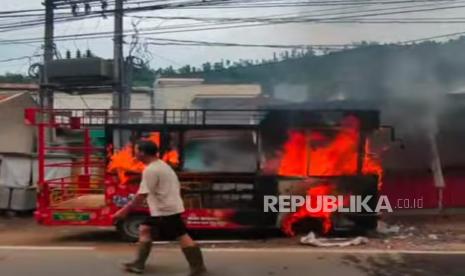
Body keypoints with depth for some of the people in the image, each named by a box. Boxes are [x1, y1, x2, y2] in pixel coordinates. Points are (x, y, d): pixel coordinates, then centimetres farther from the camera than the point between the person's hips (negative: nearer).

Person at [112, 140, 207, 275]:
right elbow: (177, 186, 16)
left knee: (181, 236, -4)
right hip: (162, 209, 11)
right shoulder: (162, 165, 12)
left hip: (166, 210, -11)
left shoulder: (150, 170, -20)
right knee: (144, 229, 14)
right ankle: (138, 264, 18)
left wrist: (124, 210, -18)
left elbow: (142, 195, -23)